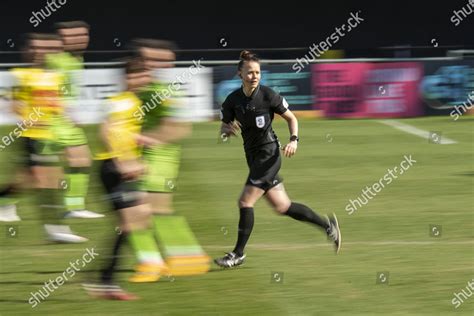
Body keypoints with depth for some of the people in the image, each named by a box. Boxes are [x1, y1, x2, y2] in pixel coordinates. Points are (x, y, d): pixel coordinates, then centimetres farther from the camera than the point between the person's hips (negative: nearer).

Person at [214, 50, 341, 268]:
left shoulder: (268, 95, -11)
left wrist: (294, 140, -14)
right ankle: (327, 225, 26)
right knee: (282, 207, 10)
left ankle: (238, 254, -1)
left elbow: (291, 118, 0)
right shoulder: (233, 100, 1)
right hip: (253, 156, 6)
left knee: (245, 202, -11)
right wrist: (228, 130, -17)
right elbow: (223, 130, 6)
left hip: (269, 154, -6)